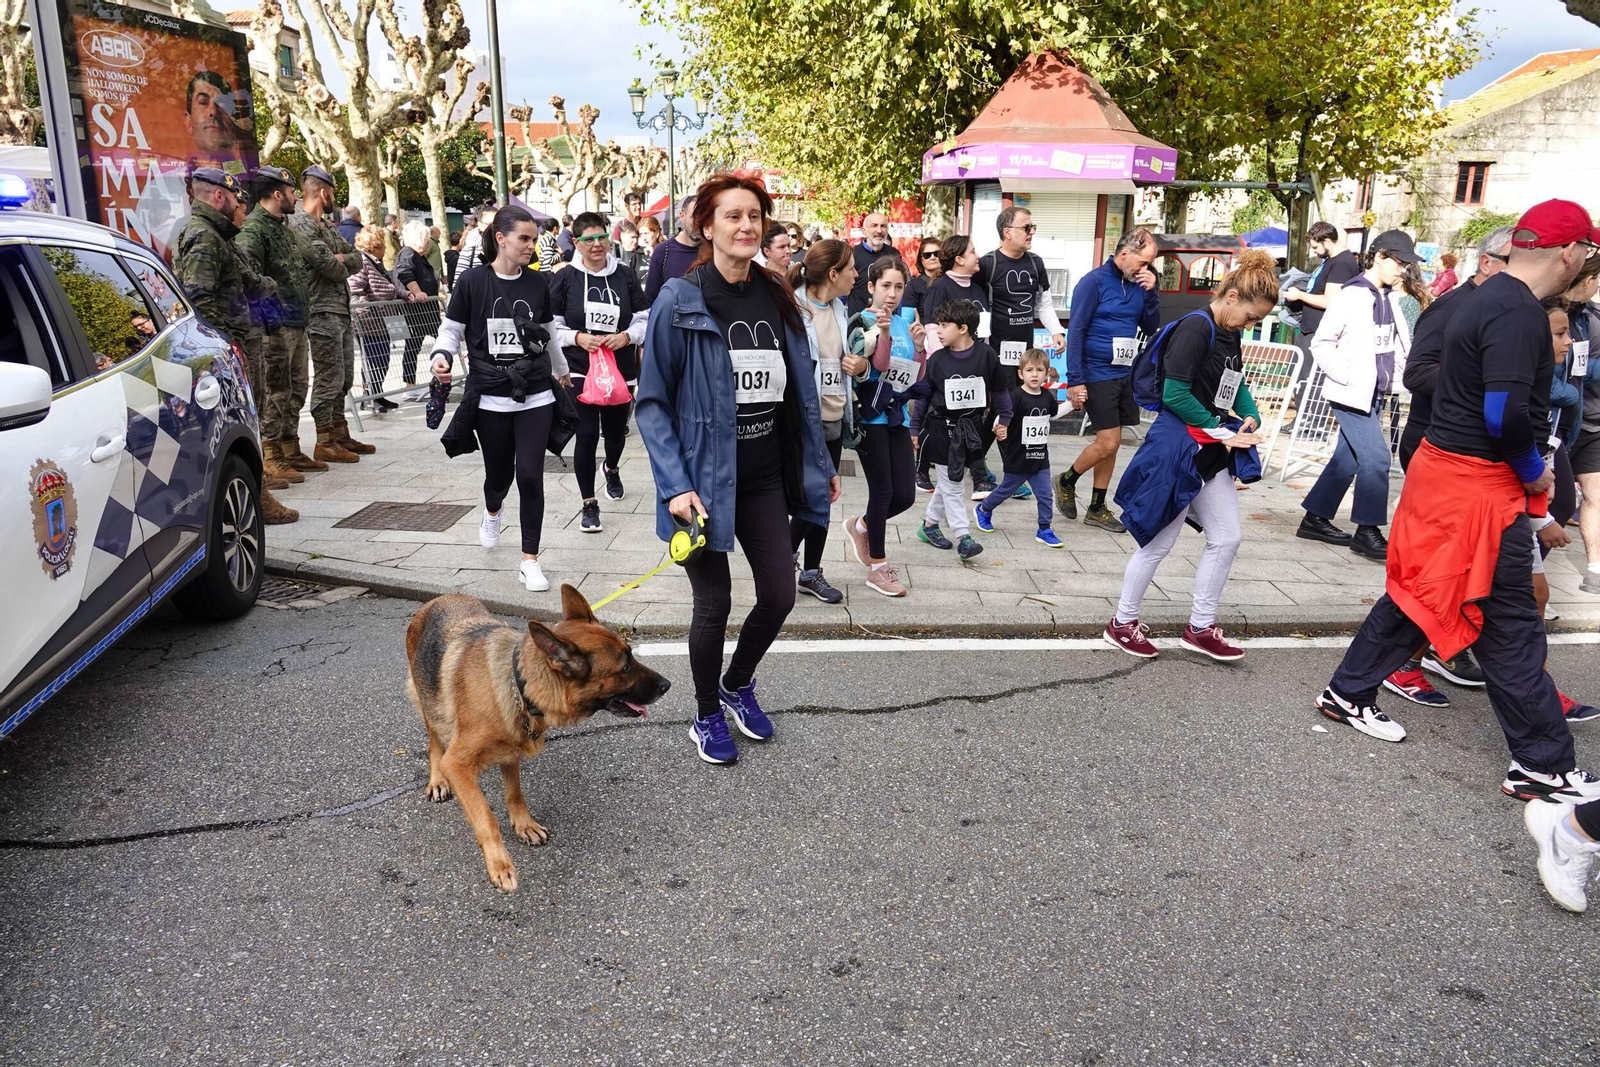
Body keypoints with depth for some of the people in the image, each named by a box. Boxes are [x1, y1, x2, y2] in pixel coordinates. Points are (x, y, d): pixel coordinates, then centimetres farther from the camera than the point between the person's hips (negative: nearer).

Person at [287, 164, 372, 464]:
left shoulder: (327, 225, 18)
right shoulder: (300, 225, -12)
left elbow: (357, 258, 13)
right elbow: (331, 267, -18)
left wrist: (340, 260, -8)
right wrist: (342, 266, 4)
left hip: (341, 309, 10)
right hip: (322, 312, -10)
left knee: (343, 378, 14)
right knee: (329, 379, -6)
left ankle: (340, 436, 23)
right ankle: (325, 443, 1)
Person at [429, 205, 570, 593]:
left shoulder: (538, 284, 3)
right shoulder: (473, 281, -5)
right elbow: (451, 328, 2)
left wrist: (562, 372, 29)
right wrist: (442, 355, -19)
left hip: (535, 396, 1)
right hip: (490, 397, -1)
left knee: (530, 475, -7)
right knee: (499, 472, 11)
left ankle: (530, 560, 6)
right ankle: (493, 511, 50)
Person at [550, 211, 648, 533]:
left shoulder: (626, 277, 0)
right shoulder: (565, 279, -4)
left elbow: (644, 320, 4)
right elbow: (550, 327, -1)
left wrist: (627, 336, -14)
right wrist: (577, 338, -17)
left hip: (621, 369, 2)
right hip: (579, 370, -2)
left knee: (616, 432, 17)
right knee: (586, 435, -8)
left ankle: (612, 469, 53)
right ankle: (588, 503, 8)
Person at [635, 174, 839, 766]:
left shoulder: (776, 300, 4)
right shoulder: (680, 301, -12)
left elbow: (799, 391, 11)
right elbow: (652, 401, -11)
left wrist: (820, 465, 11)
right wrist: (676, 486, -19)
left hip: (765, 479, 5)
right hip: (705, 478, -5)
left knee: (779, 596, 8)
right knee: (714, 604, 5)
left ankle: (736, 685, 38)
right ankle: (707, 717, 30)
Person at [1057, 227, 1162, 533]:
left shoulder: (1138, 284, 8)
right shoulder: (1094, 282, -10)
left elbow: (1150, 329, 11)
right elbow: (1075, 332, -12)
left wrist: (1152, 293, -4)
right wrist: (1075, 380, -16)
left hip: (1127, 373, 6)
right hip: (1098, 375, -6)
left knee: (1110, 444, 9)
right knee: (1108, 443, -8)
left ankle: (1097, 508, 18)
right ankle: (1066, 482, 17)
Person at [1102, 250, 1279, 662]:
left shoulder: (1230, 334, 11)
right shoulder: (1195, 327, -17)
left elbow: (1237, 384, 24)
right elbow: (1175, 395, -22)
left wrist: (1251, 418, 4)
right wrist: (1222, 433, -13)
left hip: (1212, 453, 9)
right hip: (1177, 449, -9)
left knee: (1226, 539, 10)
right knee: (1160, 543, 1)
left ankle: (1200, 627, 23)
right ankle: (1122, 623, 18)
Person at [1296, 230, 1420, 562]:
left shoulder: (1391, 298, 10)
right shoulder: (1351, 296, -11)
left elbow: (1401, 343, 20)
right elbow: (1321, 343, -11)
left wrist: (1394, 379, 8)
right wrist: (1347, 376, -16)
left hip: (1375, 394, 8)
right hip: (1351, 394, -8)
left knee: (1347, 460, 12)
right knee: (1376, 458, -11)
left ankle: (1315, 519, 23)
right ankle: (1367, 532, -1)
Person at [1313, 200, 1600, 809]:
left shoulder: (1490, 297, 11)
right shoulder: (1518, 313, -19)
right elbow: (1506, 414, -28)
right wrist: (1534, 471, -11)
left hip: (1443, 463, 10)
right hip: (1481, 484, -9)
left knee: (1418, 592, 19)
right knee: (1510, 625, -1)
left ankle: (1349, 694, 29)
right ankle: (1543, 766, 10)